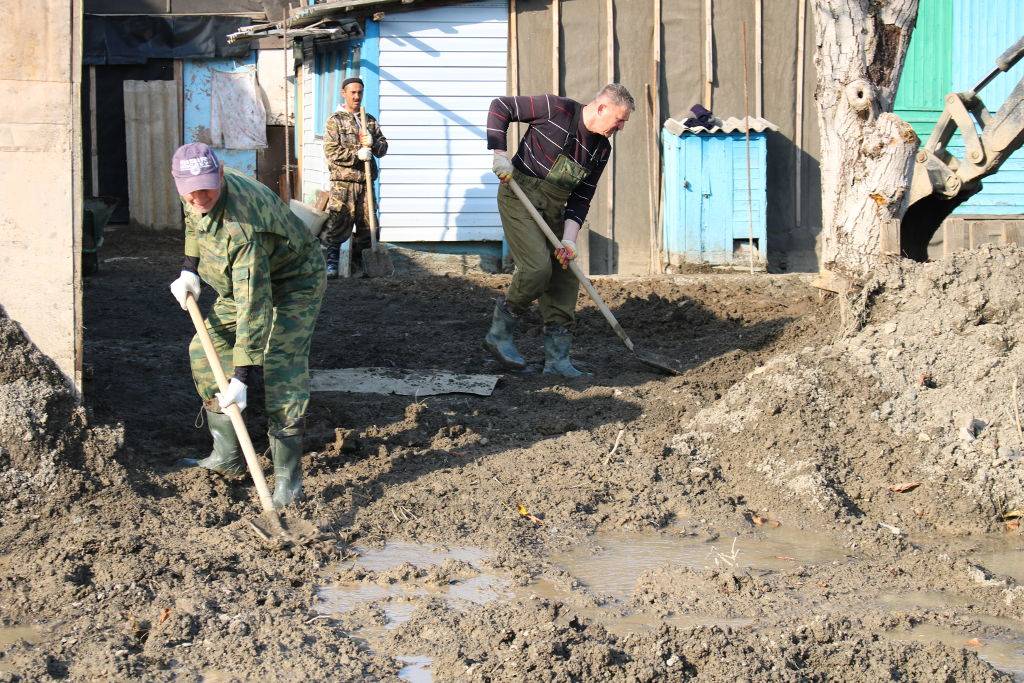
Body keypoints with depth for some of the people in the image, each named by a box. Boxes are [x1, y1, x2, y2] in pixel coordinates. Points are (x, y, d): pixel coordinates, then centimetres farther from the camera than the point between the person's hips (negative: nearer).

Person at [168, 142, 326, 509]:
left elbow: (254, 306, -44)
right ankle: (228, 457, 14)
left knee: (281, 369, -22)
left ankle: (288, 476, -16)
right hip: (240, 282, 9)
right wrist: (189, 269, 0)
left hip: (293, 284, -9)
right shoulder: (196, 199, -15)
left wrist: (243, 377, -45)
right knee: (205, 353, 5)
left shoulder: (241, 226, -42)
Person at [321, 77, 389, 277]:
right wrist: (357, 154, -16)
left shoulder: (370, 120, 17)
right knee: (337, 223, -9)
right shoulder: (335, 120, 2)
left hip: (365, 181, 5)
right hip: (343, 180, -5)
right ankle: (330, 263, -5)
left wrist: (373, 144, -9)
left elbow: (383, 146, 13)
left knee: (367, 224, 7)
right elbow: (331, 152, -8)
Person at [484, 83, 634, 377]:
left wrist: (569, 239, -8)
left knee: (565, 276, 1)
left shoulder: (601, 149, 5)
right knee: (538, 267, -21)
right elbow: (500, 107, -7)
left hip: (553, 210, 7)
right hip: (520, 195, -7)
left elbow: (581, 198, 6)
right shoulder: (556, 108, -13)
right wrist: (500, 153, -17)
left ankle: (557, 358, 8)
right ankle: (499, 333, -1)